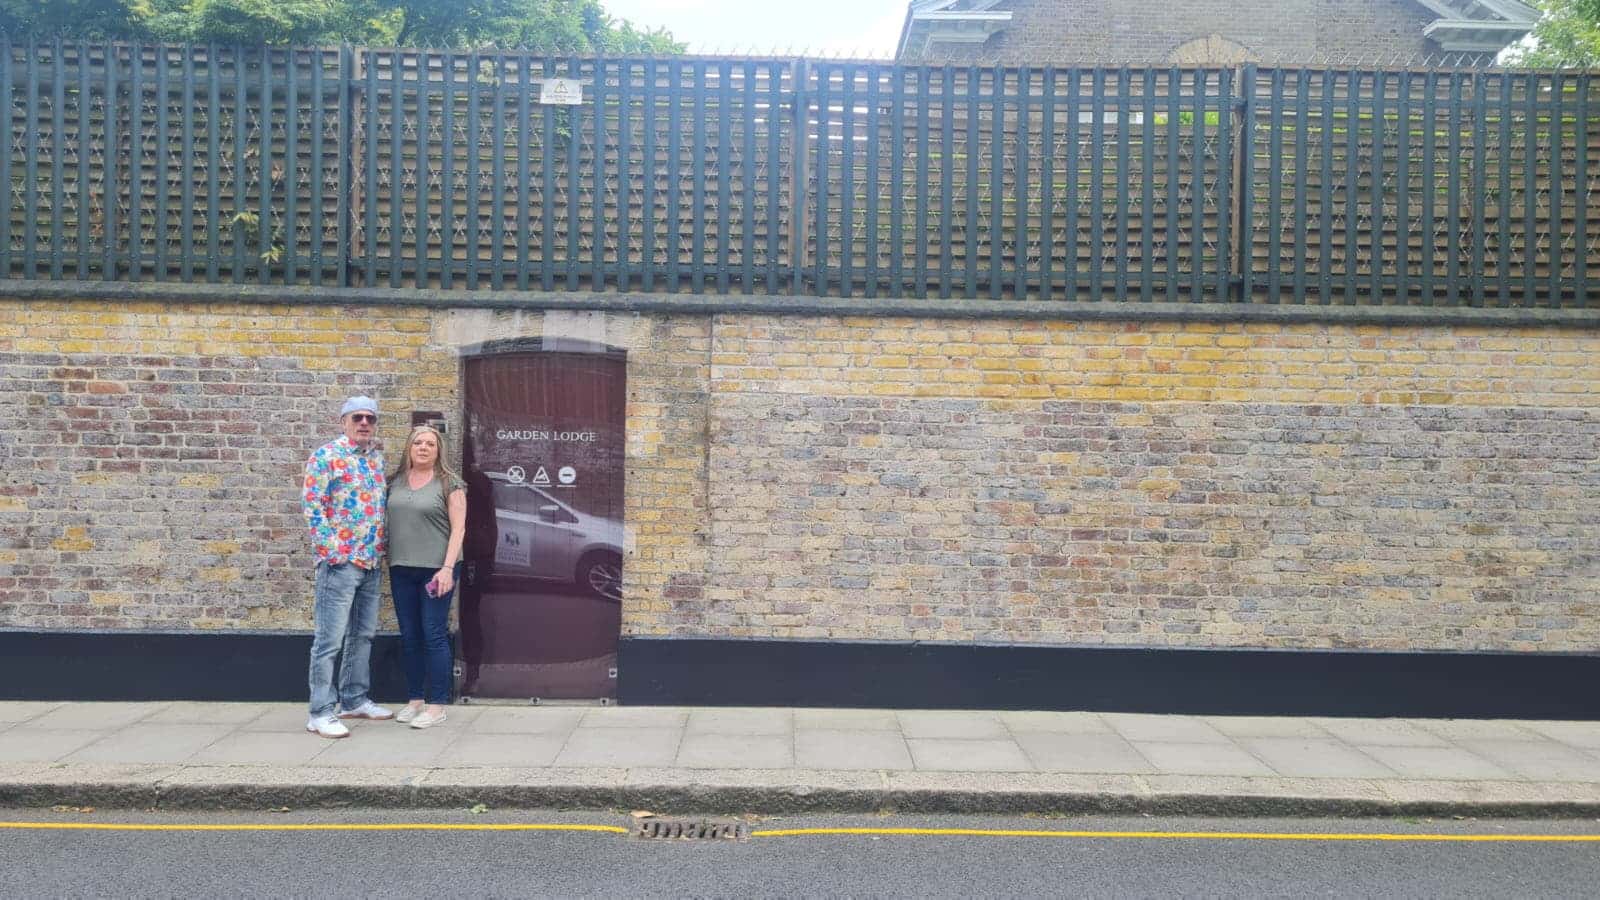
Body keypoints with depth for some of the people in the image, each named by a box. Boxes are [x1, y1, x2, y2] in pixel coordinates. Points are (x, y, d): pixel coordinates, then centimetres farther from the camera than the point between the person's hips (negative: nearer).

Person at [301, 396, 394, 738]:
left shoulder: (377, 458, 14)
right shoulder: (327, 455, -8)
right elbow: (311, 504, -13)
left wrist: (381, 549, 13)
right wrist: (331, 550, -16)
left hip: (372, 562, 8)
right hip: (340, 562, -8)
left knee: (363, 634, 15)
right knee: (330, 639, -4)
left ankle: (354, 699, 26)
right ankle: (321, 712, 2)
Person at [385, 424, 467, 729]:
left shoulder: (449, 483, -3)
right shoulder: (396, 481, 11)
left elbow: (458, 528, -6)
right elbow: (388, 521, 16)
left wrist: (447, 567, -14)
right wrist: (389, 561, 7)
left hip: (435, 569, -5)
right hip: (401, 569, 5)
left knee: (434, 636, -3)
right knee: (409, 636, 10)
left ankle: (437, 704, 4)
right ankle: (415, 699, 21)